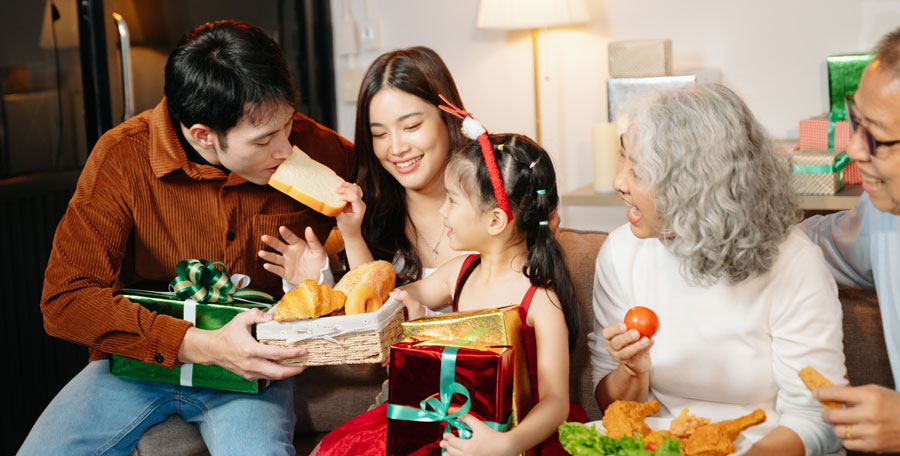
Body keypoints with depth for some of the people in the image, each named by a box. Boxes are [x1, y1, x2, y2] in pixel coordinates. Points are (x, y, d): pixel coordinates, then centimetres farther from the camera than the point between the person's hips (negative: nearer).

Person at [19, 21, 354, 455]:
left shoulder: (310, 146, -12)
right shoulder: (123, 155, -16)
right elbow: (64, 298, -19)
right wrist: (204, 346, -29)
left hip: (253, 366, -1)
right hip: (140, 359, 1)